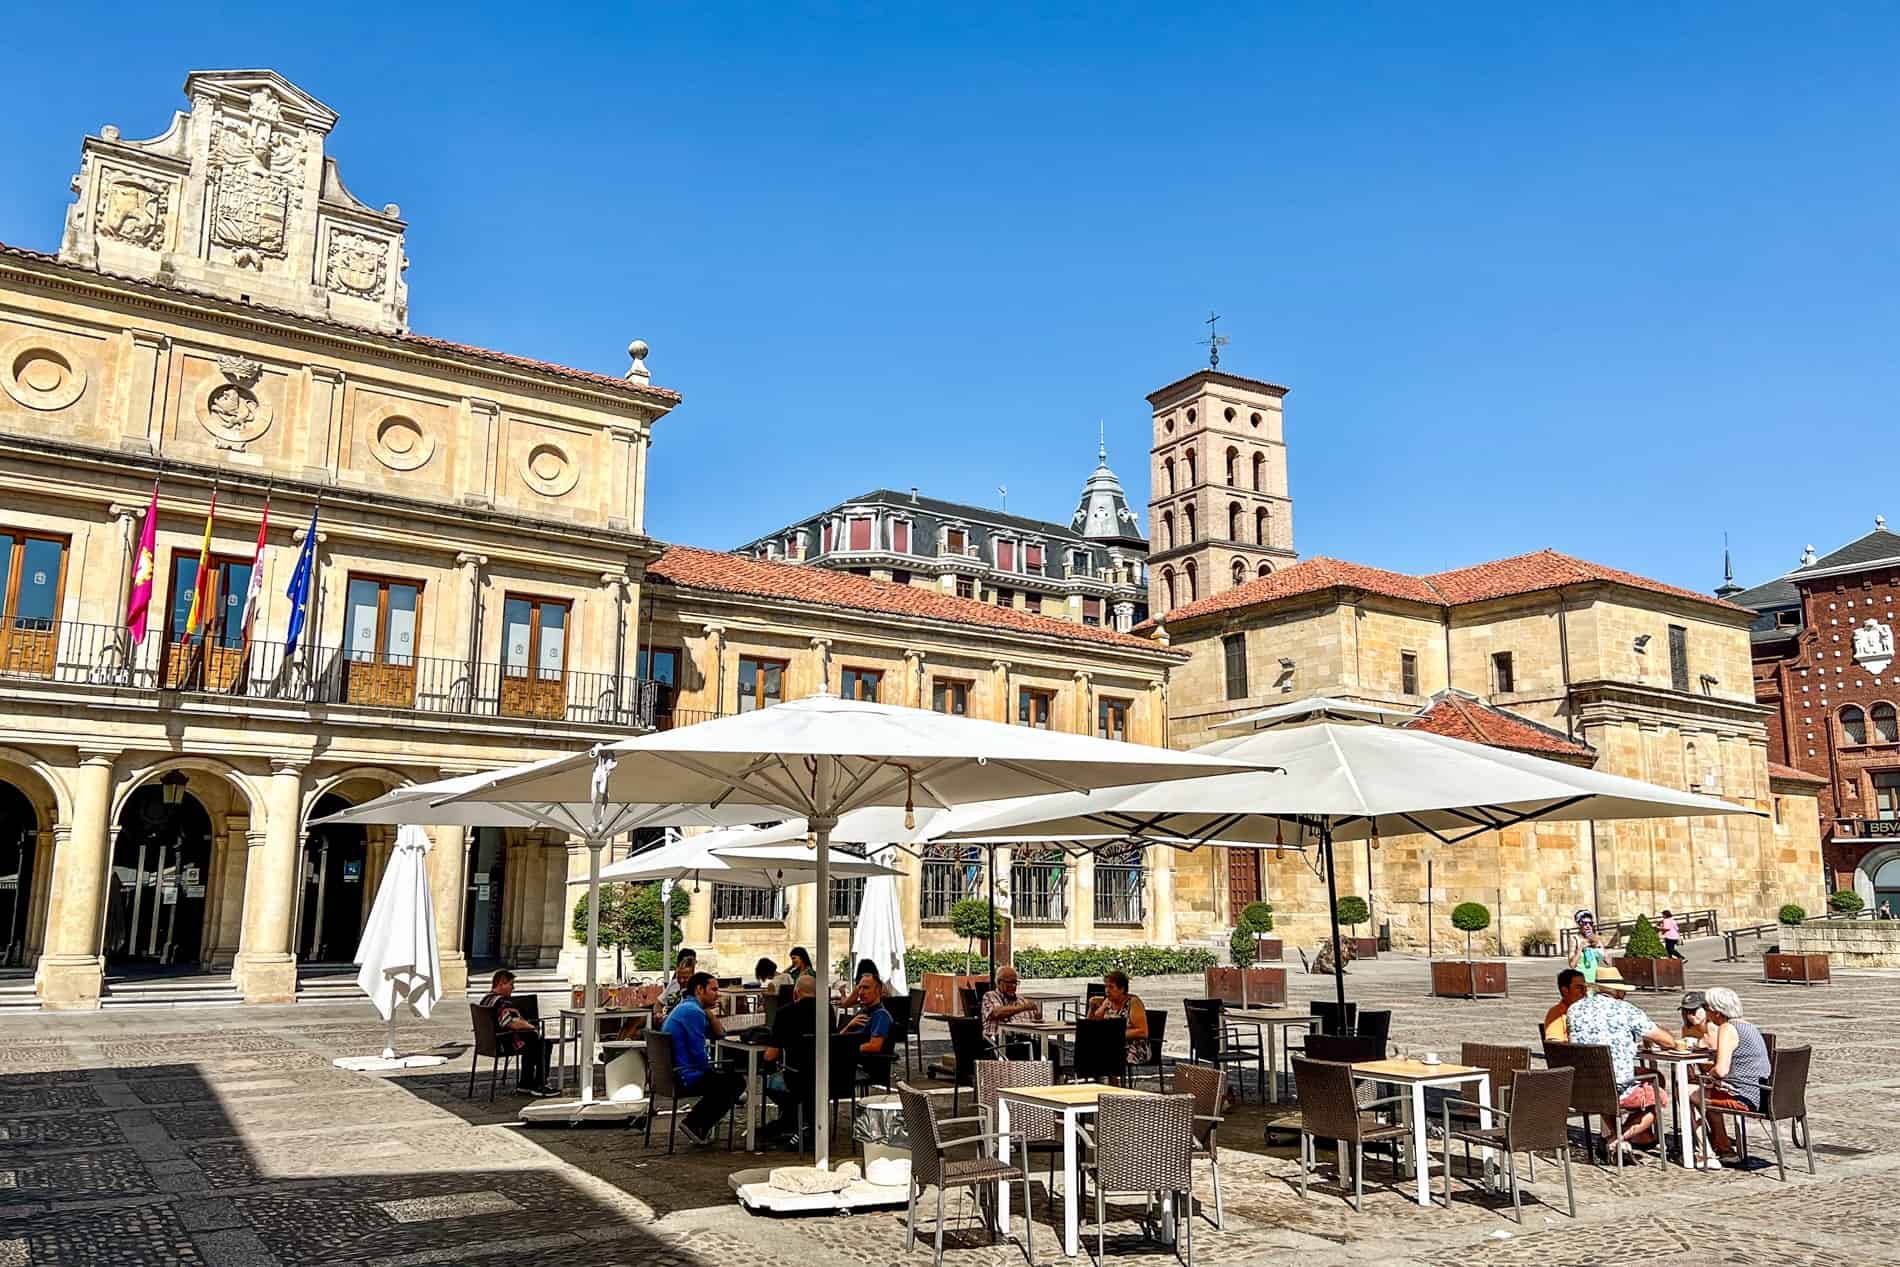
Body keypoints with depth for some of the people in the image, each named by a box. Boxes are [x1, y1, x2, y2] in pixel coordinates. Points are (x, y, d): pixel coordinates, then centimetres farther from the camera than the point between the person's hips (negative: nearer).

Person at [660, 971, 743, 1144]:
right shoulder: (694, 1012, -19)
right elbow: (698, 1054, -22)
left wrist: (709, 1012, 1)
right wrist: (710, 1070, -3)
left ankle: (696, 1123, 17)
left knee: (727, 1076, 21)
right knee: (737, 1083, -2)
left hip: (673, 1074, 11)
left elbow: (718, 1034, 16)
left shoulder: (685, 1007, 15)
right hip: (685, 1077, -11)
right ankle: (696, 1125, 2)